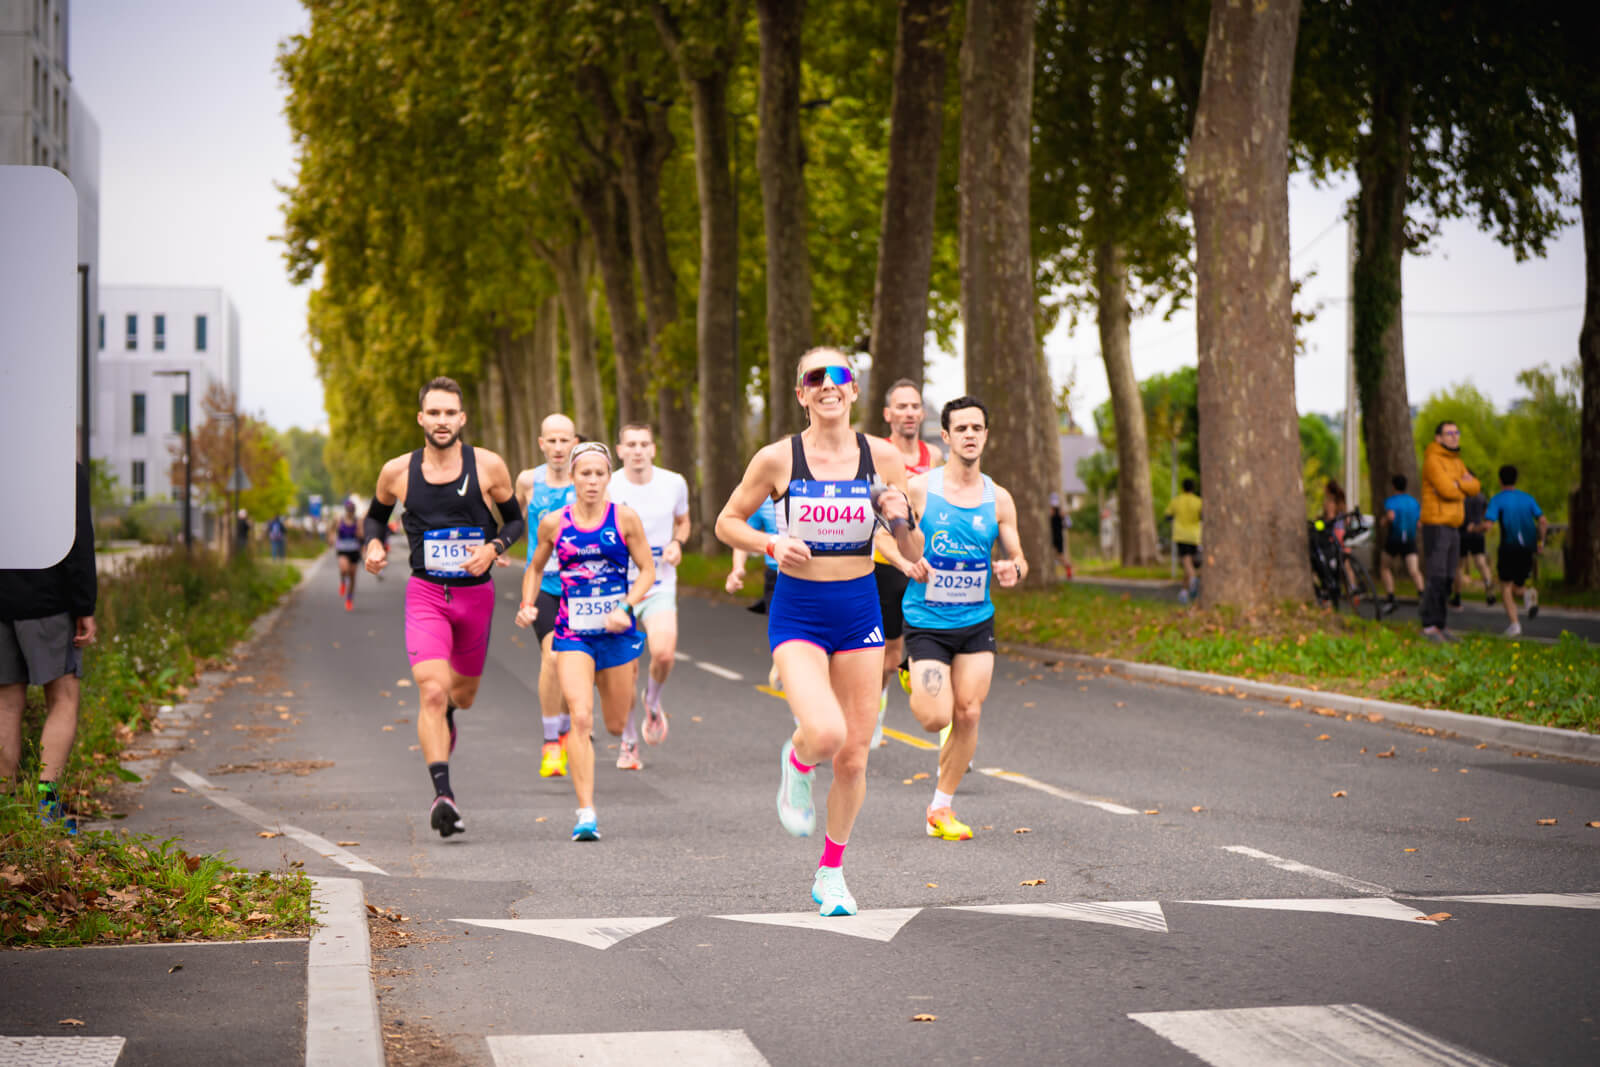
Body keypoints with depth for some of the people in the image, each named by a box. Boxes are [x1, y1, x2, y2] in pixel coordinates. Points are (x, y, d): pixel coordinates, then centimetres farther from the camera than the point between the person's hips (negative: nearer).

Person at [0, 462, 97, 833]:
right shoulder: (68, 472, -5)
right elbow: (77, 542, -12)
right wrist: (85, 610, -9)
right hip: (44, 601, -4)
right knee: (63, 700, 0)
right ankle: (47, 803, -14)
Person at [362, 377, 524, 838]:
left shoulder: (488, 466, -5)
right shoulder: (397, 472, -2)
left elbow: (516, 520, 6)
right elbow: (376, 515, 16)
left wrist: (493, 549, -14)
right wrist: (375, 544, -5)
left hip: (476, 593, 1)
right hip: (425, 595, -1)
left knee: (463, 694, 18)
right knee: (430, 692, -20)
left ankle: (446, 708, 57)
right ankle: (442, 793, -22)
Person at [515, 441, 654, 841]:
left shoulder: (625, 519, -2)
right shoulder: (554, 523, 1)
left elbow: (647, 570, 2)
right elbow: (535, 567, 17)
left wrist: (626, 607, -13)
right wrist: (527, 605, 1)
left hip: (617, 632, 1)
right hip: (572, 633, -1)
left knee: (615, 726, 13)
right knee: (581, 718, -18)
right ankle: (586, 813, -16)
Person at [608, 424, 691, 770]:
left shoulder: (674, 483, 0)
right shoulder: (607, 488, -7)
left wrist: (677, 543, -3)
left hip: (659, 586, 1)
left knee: (664, 653, -22)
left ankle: (652, 702, 11)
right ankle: (628, 742, 19)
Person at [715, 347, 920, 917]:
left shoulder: (882, 457, -1)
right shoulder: (777, 459, -6)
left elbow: (912, 554, 5)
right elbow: (726, 523, 5)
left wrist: (899, 517, -16)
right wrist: (772, 544, -12)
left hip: (859, 610, 3)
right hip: (797, 614, -3)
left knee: (853, 756, 5)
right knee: (824, 732, -26)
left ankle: (831, 874, 27)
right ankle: (796, 763, 12)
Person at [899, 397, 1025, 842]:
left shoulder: (998, 500, 1)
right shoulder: (918, 489, -8)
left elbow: (1017, 560, 8)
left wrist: (1013, 570, -16)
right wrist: (908, 562, -20)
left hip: (977, 622, 3)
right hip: (926, 622, -3)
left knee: (968, 714, -2)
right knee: (936, 719, -11)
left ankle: (941, 808, 14)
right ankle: (917, 690, 27)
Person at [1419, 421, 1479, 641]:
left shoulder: (1456, 462, 19)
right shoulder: (1433, 460, -10)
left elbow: (1474, 486, 8)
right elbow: (1447, 490, -21)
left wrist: (1457, 485, -10)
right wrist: (1464, 486, 0)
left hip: (1453, 526, 9)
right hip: (1436, 524, -9)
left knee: (1447, 579, 9)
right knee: (1436, 577, -12)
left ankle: (1441, 624, 14)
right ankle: (1429, 626, -10)